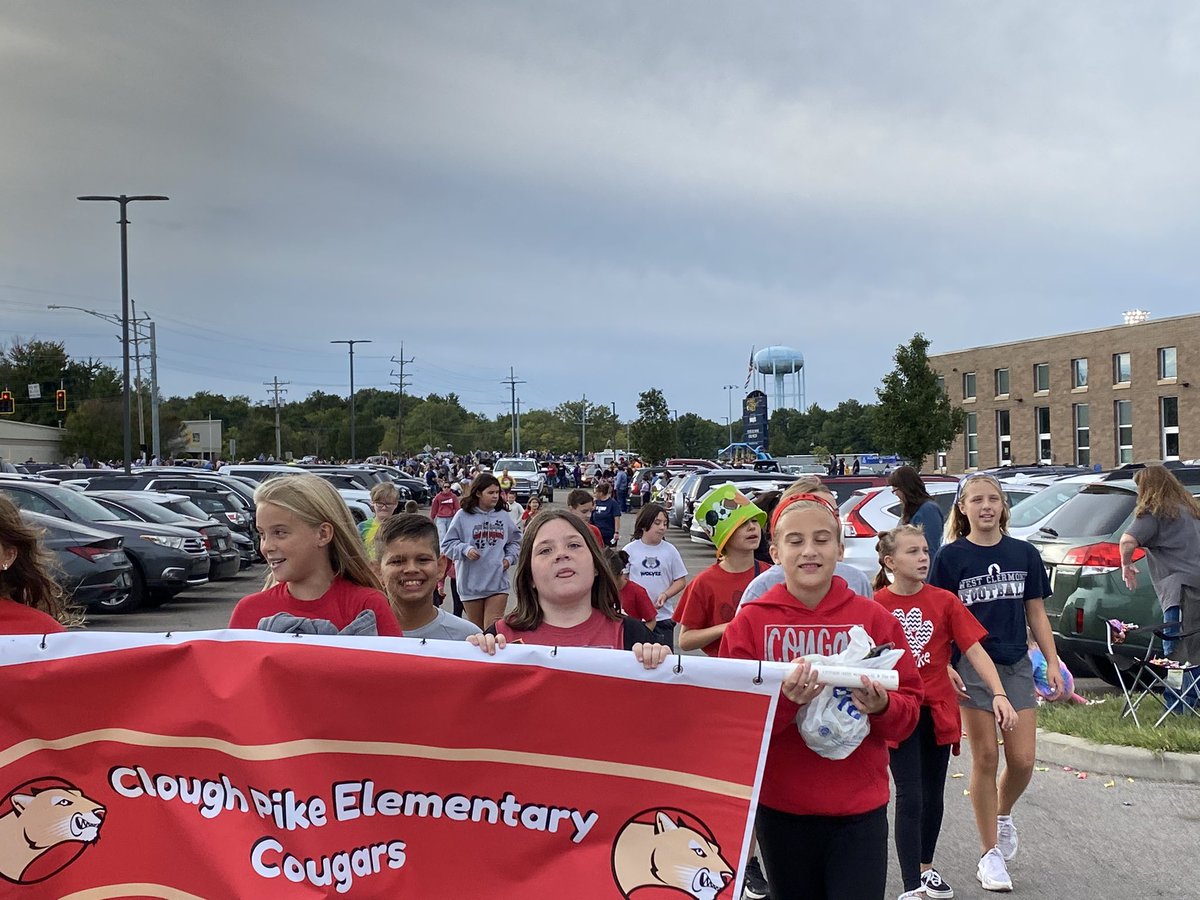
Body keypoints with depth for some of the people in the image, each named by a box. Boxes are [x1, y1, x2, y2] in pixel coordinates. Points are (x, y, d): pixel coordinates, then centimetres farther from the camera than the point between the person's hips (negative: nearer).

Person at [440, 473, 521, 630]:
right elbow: (447, 545, 0)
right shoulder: (463, 516, -3)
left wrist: (509, 557, 4)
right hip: (471, 584, -1)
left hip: (498, 583, 1)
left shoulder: (503, 515, 6)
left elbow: (515, 541, 20)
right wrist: (465, 549, -16)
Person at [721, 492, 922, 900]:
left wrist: (882, 706, -20)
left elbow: (909, 709, 2)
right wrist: (785, 699, -24)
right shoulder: (750, 622, -4)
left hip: (859, 807, 0)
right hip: (780, 806, 1)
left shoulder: (875, 617, -2)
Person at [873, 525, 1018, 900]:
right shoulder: (875, 605, -9)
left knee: (933, 795, 16)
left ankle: (925, 868, 36)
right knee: (910, 797, -8)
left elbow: (975, 650, -8)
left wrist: (999, 694, -18)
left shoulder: (944, 601, -4)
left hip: (938, 710, 3)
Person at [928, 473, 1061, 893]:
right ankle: (990, 854, 13)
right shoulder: (950, 556, -4)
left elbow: (1036, 612, 10)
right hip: (972, 666, -3)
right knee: (985, 758, 1)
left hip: (1016, 665, 3)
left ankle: (1003, 814, 34)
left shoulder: (1024, 554, 5)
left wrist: (1053, 662, 3)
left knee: (1022, 760, 1)